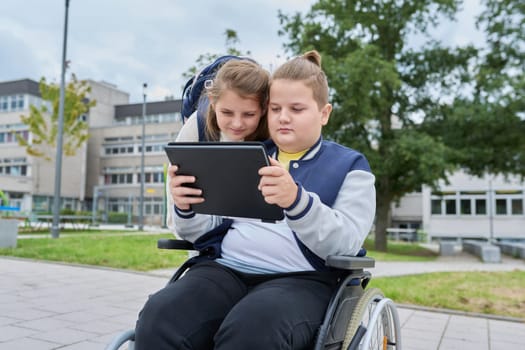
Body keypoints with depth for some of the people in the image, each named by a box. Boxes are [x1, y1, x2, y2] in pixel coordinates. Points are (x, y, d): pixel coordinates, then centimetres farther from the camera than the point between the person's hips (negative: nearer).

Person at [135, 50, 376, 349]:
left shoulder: (350, 165, 9)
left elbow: (347, 243, -8)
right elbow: (206, 232, 17)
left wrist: (297, 201, -26)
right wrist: (186, 209, -6)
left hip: (301, 280, -3)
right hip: (227, 270, 4)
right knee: (159, 318, -26)